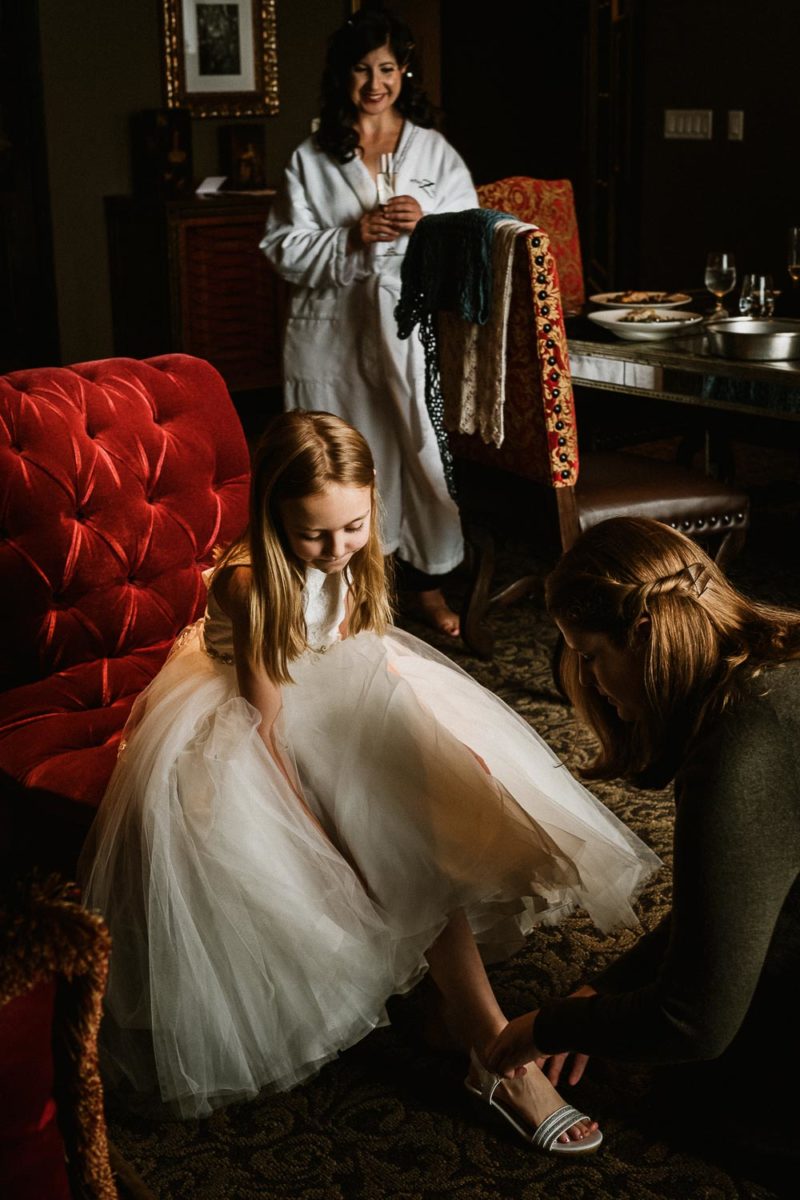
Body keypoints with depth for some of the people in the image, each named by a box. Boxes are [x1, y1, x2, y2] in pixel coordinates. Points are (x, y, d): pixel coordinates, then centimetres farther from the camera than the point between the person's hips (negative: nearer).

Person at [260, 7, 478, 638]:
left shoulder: (436, 152, 8)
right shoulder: (312, 158, 6)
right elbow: (285, 248, 0)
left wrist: (426, 223, -16)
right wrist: (353, 238, -15)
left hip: (414, 325, 0)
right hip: (335, 331, 0)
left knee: (424, 448, 0)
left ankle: (426, 578, 17)